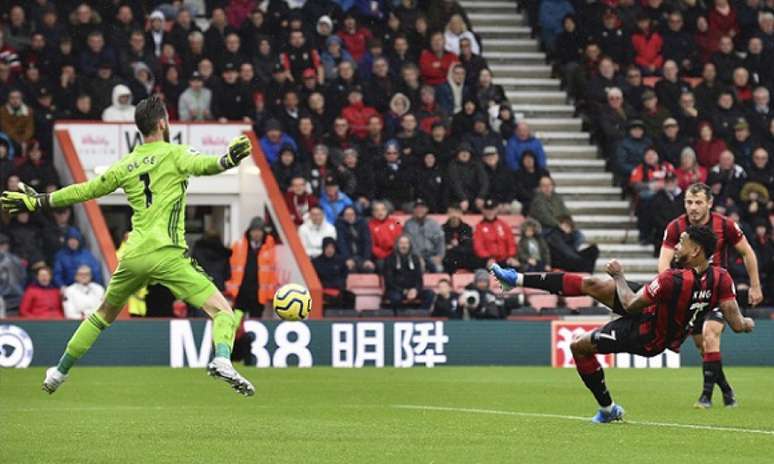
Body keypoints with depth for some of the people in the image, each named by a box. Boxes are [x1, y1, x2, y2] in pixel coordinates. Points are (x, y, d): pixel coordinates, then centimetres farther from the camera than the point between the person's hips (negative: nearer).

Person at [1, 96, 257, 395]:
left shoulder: (125, 166, 16)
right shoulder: (174, 154, 2)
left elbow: (85, 190, 23)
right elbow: (200, 165, -20)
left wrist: (37, 202, 35)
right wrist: (228, 160, -36)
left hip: (133, 256, 5)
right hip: (166, 255, -5)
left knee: (104, 314, 27)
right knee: (222, 311, -8)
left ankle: (59, 372, 34)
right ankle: (222, 359, -37)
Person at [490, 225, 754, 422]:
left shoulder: (673, 280, -37)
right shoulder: (720, 278, -20)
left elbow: (630, 305, -23)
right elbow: (737, 325, -18)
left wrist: (619, 276, -8)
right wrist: (746, 324, 4)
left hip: (646, 337, -8)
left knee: (579, 347, 10)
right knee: (591, 284, 4)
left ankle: (608, 409, 26)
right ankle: (518, 280, 14)